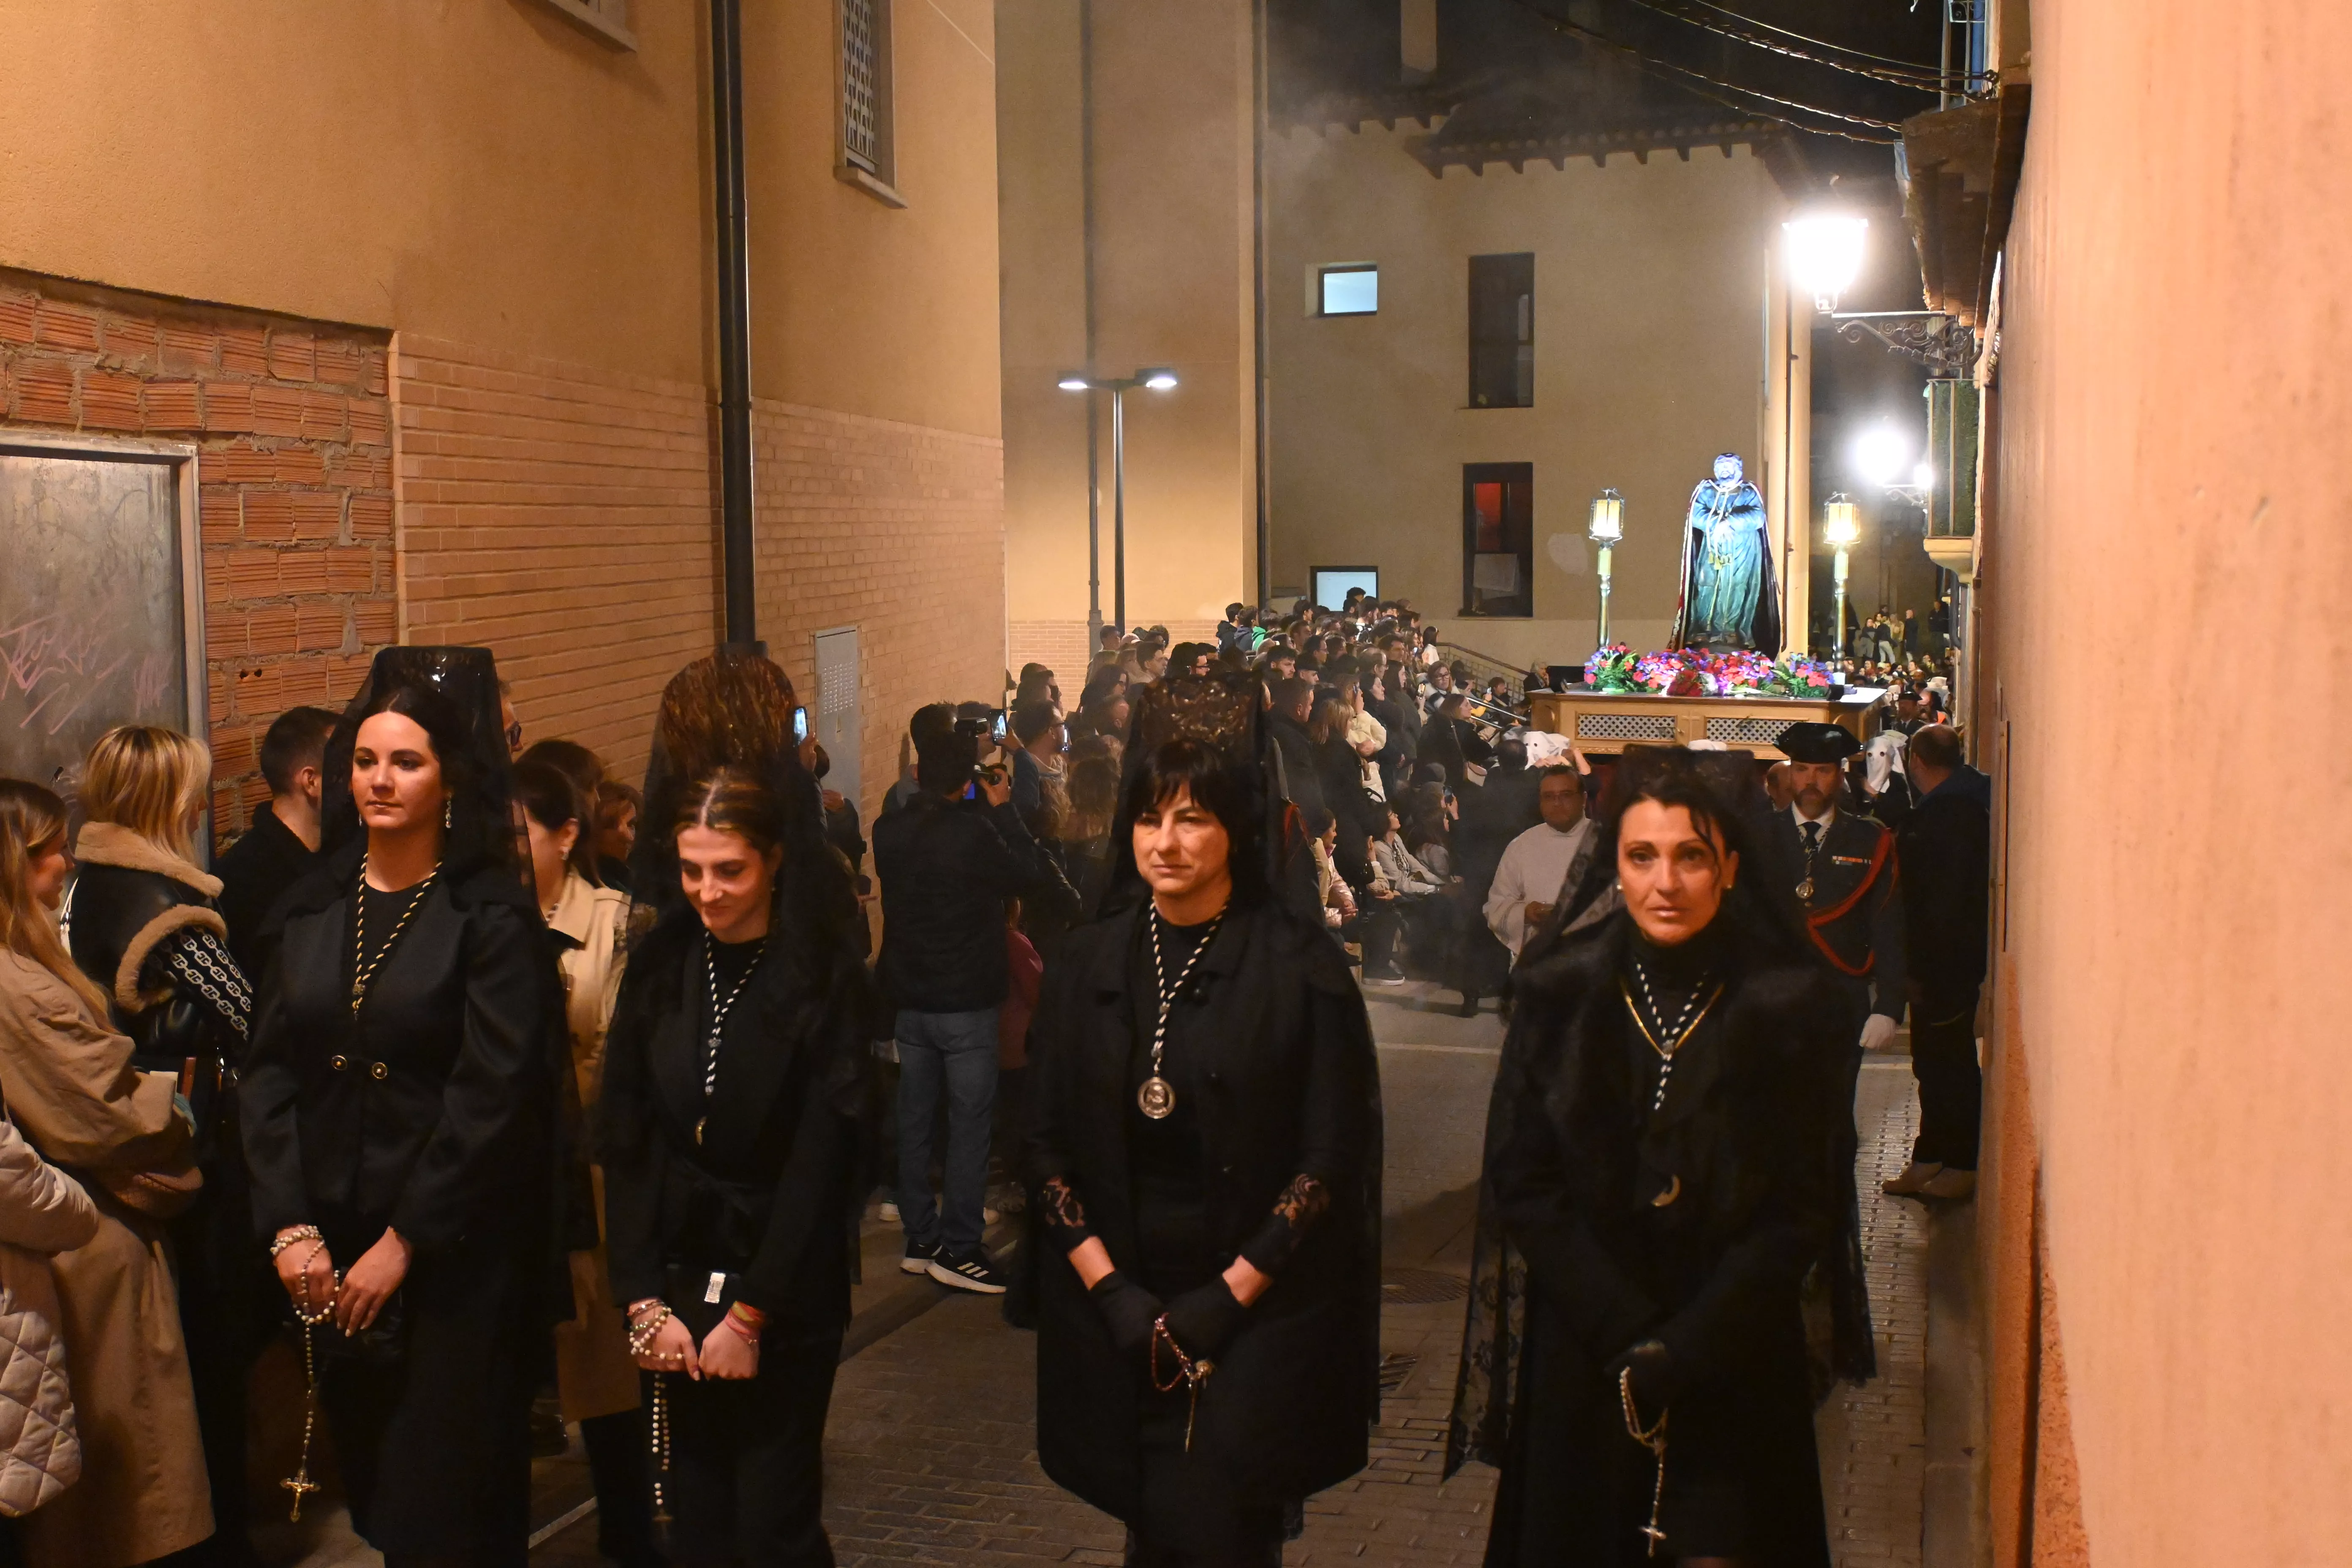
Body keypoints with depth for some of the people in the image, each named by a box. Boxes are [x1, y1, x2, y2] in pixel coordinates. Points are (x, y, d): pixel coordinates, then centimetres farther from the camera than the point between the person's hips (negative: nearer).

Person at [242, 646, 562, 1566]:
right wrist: (291, 1227, -5)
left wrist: (402, 1244, -13)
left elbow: (494, 1095, -13)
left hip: (458, 1250, -4)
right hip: (330, 1247, 5)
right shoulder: (312, 910, 6)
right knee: (369, 1481, 13)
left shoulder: (493, 917, -9)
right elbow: (269, 1072, 4)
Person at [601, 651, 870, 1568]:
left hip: (786, 1294, -3)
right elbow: (623, 1142, 0)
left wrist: (749, 1315, -12)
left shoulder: (826, 977, -10)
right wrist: (645, 1302, -5)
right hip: (677, 1281, 4)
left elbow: (820, 1162, -12)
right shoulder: (660, 964, 1)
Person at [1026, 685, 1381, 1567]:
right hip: (1117, 1319, 3)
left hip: (1257, 1318, -3)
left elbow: (1331, 1159, -8)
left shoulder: (1300, 971, -8)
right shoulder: (1086, 964, 3)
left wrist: (1226, 1298, -12)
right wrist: (1109, 1287, -6)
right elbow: (1046, 1145, 4)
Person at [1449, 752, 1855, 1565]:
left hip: (1736, 1364, -1)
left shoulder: (1792, 1001, -8)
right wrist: (1629, 1337, -13)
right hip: (1582, 1358, 1)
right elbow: (1521, 1183, -5)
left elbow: (1806, 1206, -7)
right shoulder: (1562, 988, -5)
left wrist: (1683, 1352, -14)